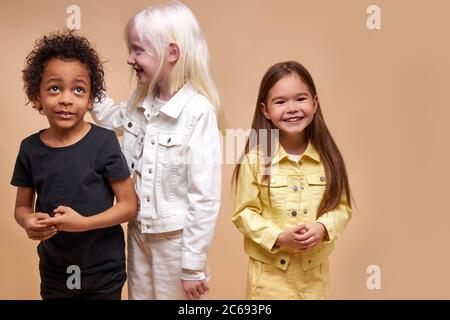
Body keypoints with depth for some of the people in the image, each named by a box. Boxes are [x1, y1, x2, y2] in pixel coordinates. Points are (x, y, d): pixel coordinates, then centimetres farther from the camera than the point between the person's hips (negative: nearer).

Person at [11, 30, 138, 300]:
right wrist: (28, 222, -16)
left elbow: (130, 205, -12)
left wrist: (83, 223, -23)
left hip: (103, 271, -3)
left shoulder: (104, 142, -15)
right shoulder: (30, 148, -4)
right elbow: (22, 207, 6)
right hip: (54, 271, 3)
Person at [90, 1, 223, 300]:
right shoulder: (140, 102, -1)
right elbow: (119, 121, 24)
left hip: (176, 238, -7)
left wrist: (193, 265, -17)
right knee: (139, 295, 22)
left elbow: (205, 198, -22)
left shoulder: (198, 112, -23)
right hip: (138, 232, 7)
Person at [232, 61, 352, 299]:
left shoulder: (327, 158, -4)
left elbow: (342, 207, 2)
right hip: (270, 271, -2)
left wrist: (322, 227, -16)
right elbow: (244, 213, -7)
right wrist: (279, 237, -19)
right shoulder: (255, 159, -11)